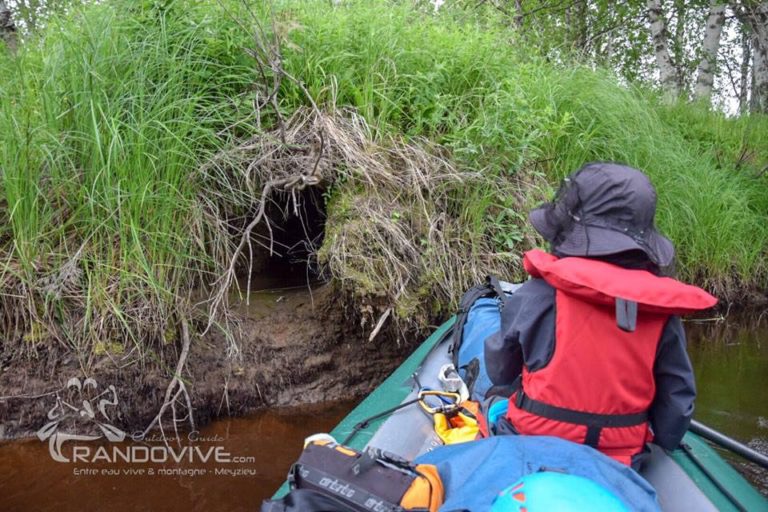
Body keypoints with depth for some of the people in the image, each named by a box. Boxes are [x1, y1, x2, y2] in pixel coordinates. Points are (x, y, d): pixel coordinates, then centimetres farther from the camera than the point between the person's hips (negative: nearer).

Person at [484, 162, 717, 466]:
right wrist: (661, 442, 25)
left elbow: (499, 373, -1)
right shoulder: (662, 310, -7)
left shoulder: (539, 295, -17)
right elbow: (677, 400, 4)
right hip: (619, 464, 4)